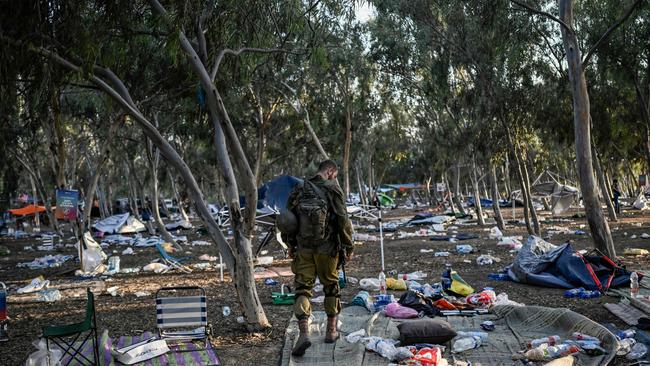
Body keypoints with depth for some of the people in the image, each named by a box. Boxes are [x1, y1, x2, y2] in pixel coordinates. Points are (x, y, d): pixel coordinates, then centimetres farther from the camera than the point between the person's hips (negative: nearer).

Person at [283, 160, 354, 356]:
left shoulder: (299, 189, 6)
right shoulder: (333, 189, -7)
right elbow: (343, 220, -9)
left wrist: (290, 245, 20)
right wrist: (348, 247, 1)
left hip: (303, 248, 2)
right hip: (327, 248, -2)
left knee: (302, 288, 3)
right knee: (331, 285, 14)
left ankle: (304, 332, -13)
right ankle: (331, 331, 23)